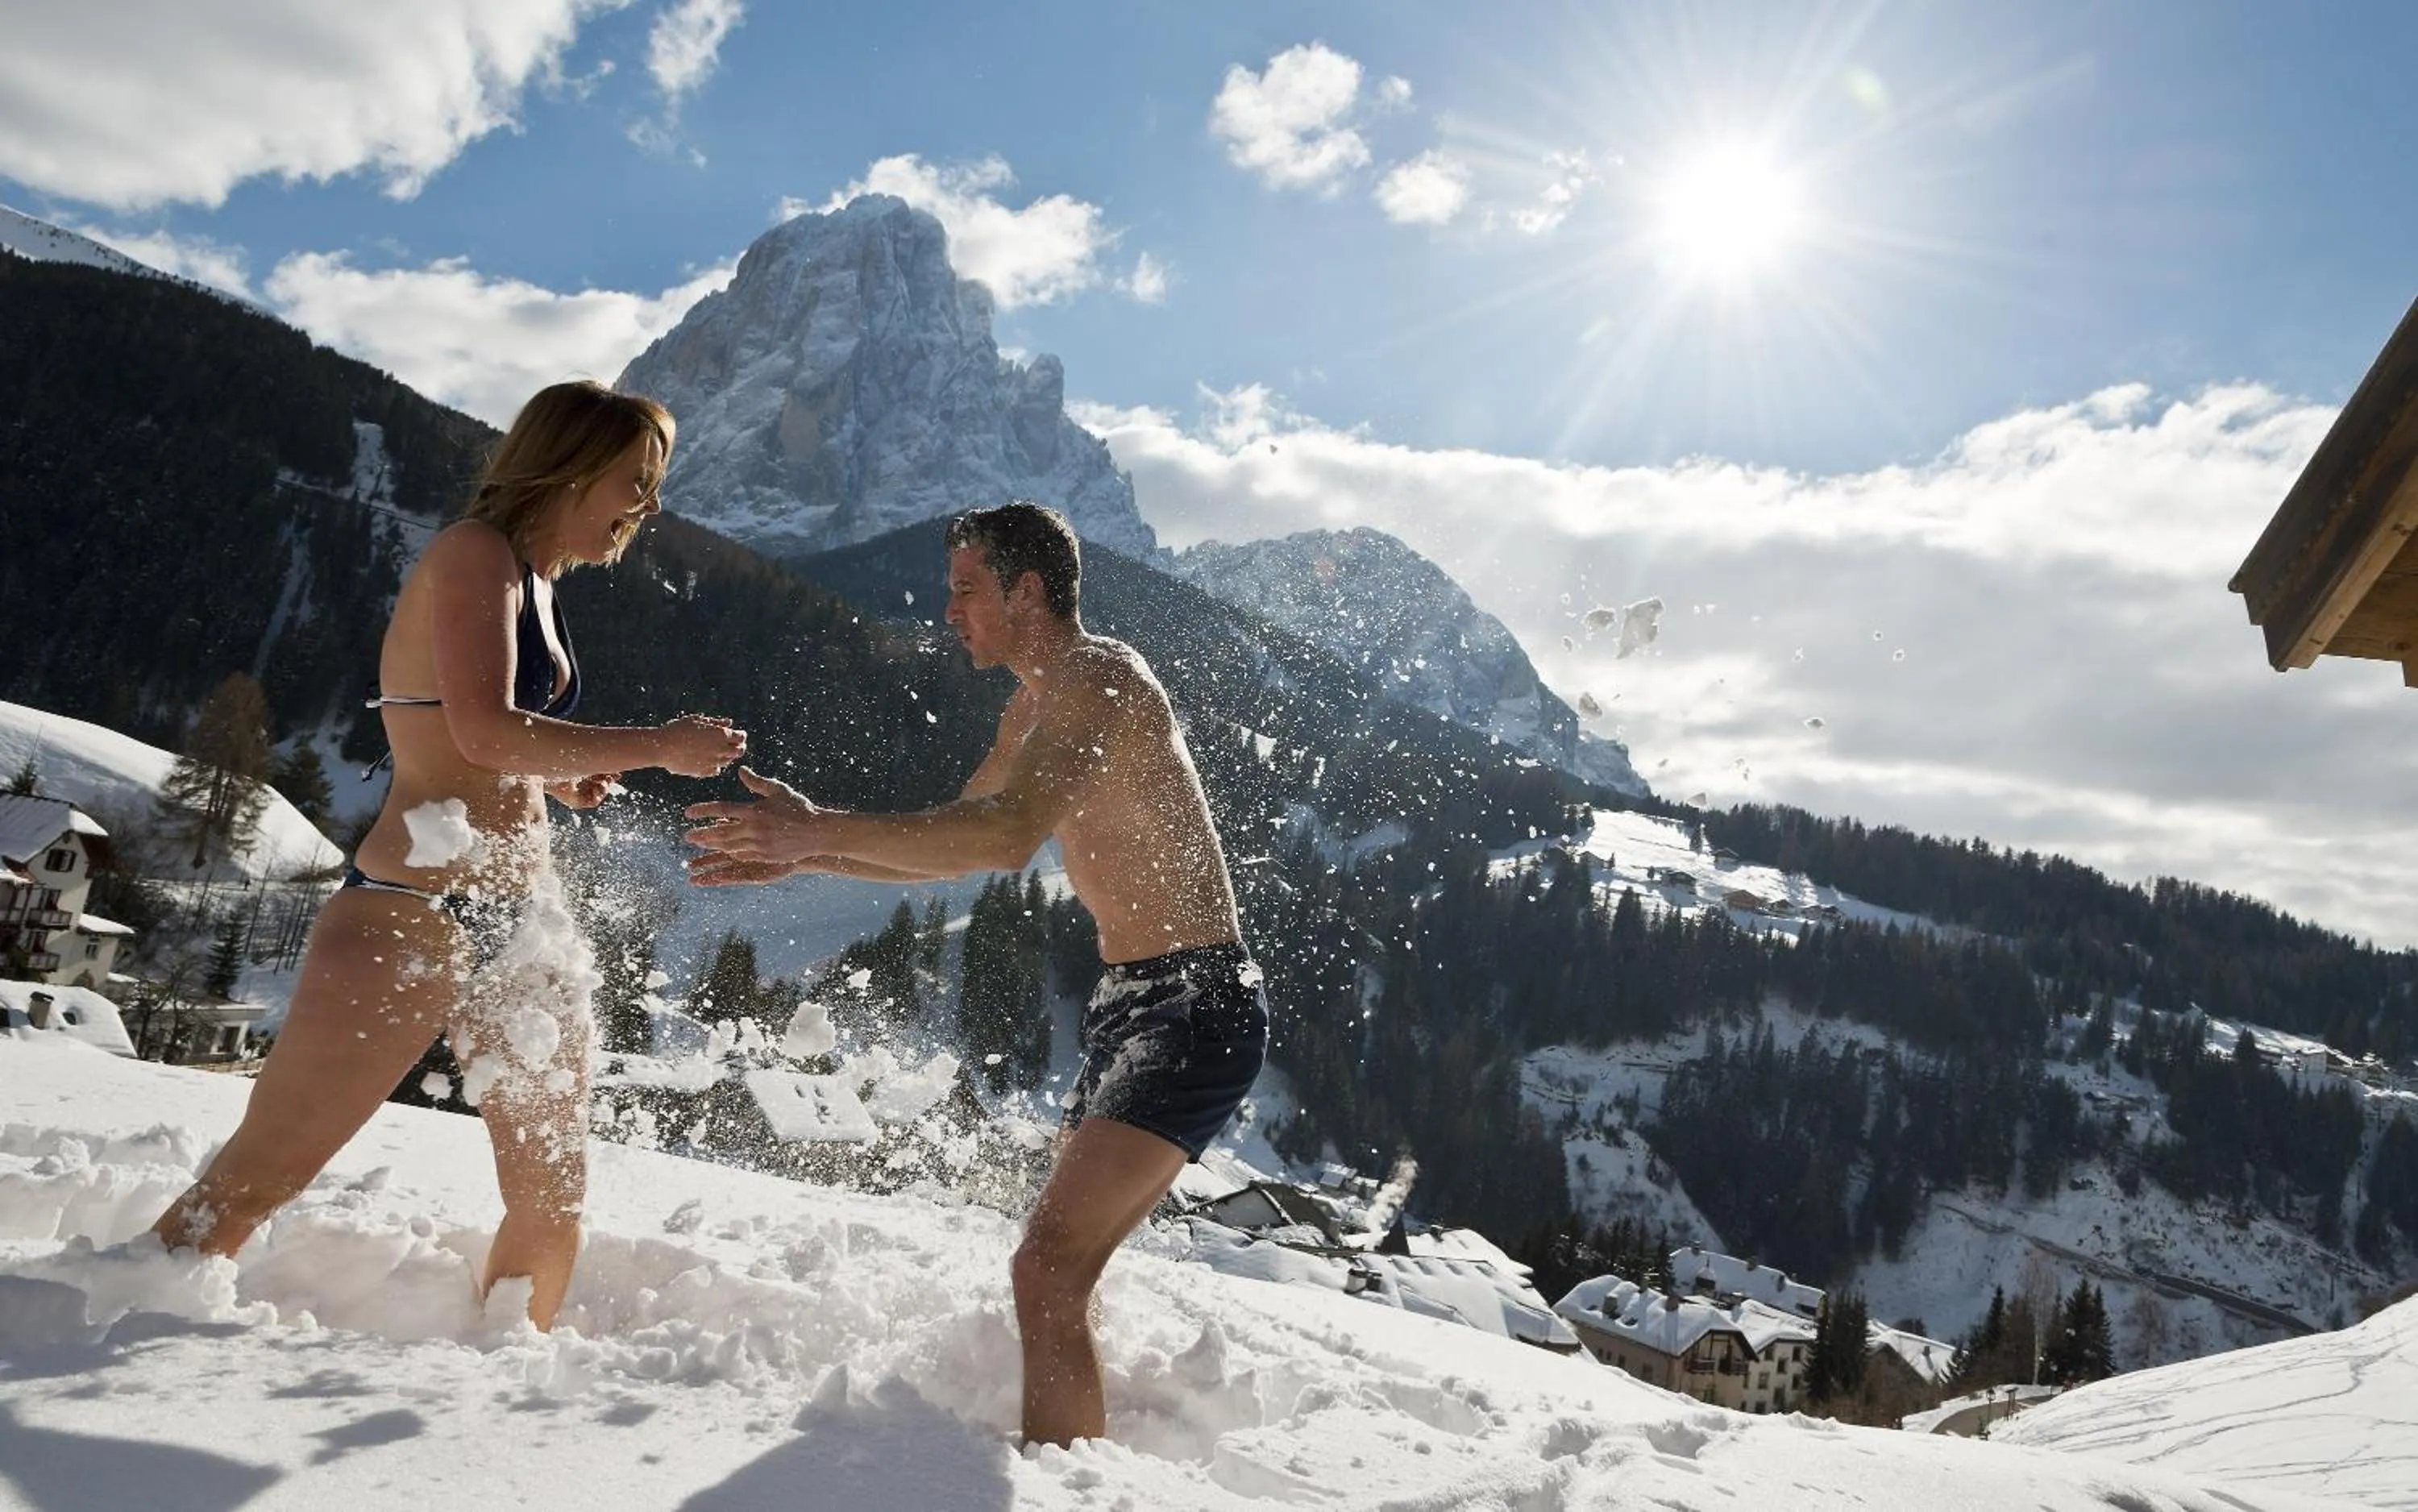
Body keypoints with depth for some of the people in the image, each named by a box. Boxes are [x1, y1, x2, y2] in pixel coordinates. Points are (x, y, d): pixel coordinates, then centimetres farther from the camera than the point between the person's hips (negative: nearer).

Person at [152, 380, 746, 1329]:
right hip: (412, 913, -9)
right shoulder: (474, 553, -6)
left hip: (523, 926, 9)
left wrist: (563, 781, 12)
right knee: (258, 1179, -7)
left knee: (553, 1201, 9)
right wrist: (657, 746, -15)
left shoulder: (535, 583, 20)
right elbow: (487, 729, -21)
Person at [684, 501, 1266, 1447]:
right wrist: (802, 856, 13)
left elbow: (1005, 838, -32)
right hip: (1131, 1005, 11)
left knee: (1049, 1268, -20)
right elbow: (954, 844, 24)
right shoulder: (1035, 706, 16)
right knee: (1060, 1268, 19)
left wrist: (821, 830, -29)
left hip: (1195, 1007, -11)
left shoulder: (1100, 683, -16)